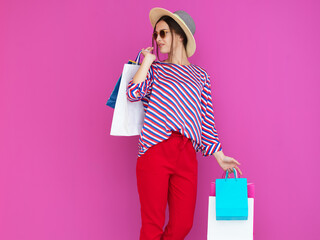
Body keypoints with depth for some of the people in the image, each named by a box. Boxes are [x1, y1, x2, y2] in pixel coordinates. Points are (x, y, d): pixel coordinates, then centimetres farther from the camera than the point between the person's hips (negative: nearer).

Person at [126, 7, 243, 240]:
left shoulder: (200, 76, 16)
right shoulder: (154, 69, 11)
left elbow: (206, 120, 15)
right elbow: (133, 94, -9)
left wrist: (220, 157, 12)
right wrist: (148, 60, 1)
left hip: (186, 155, 3)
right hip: (155, 151, -2)